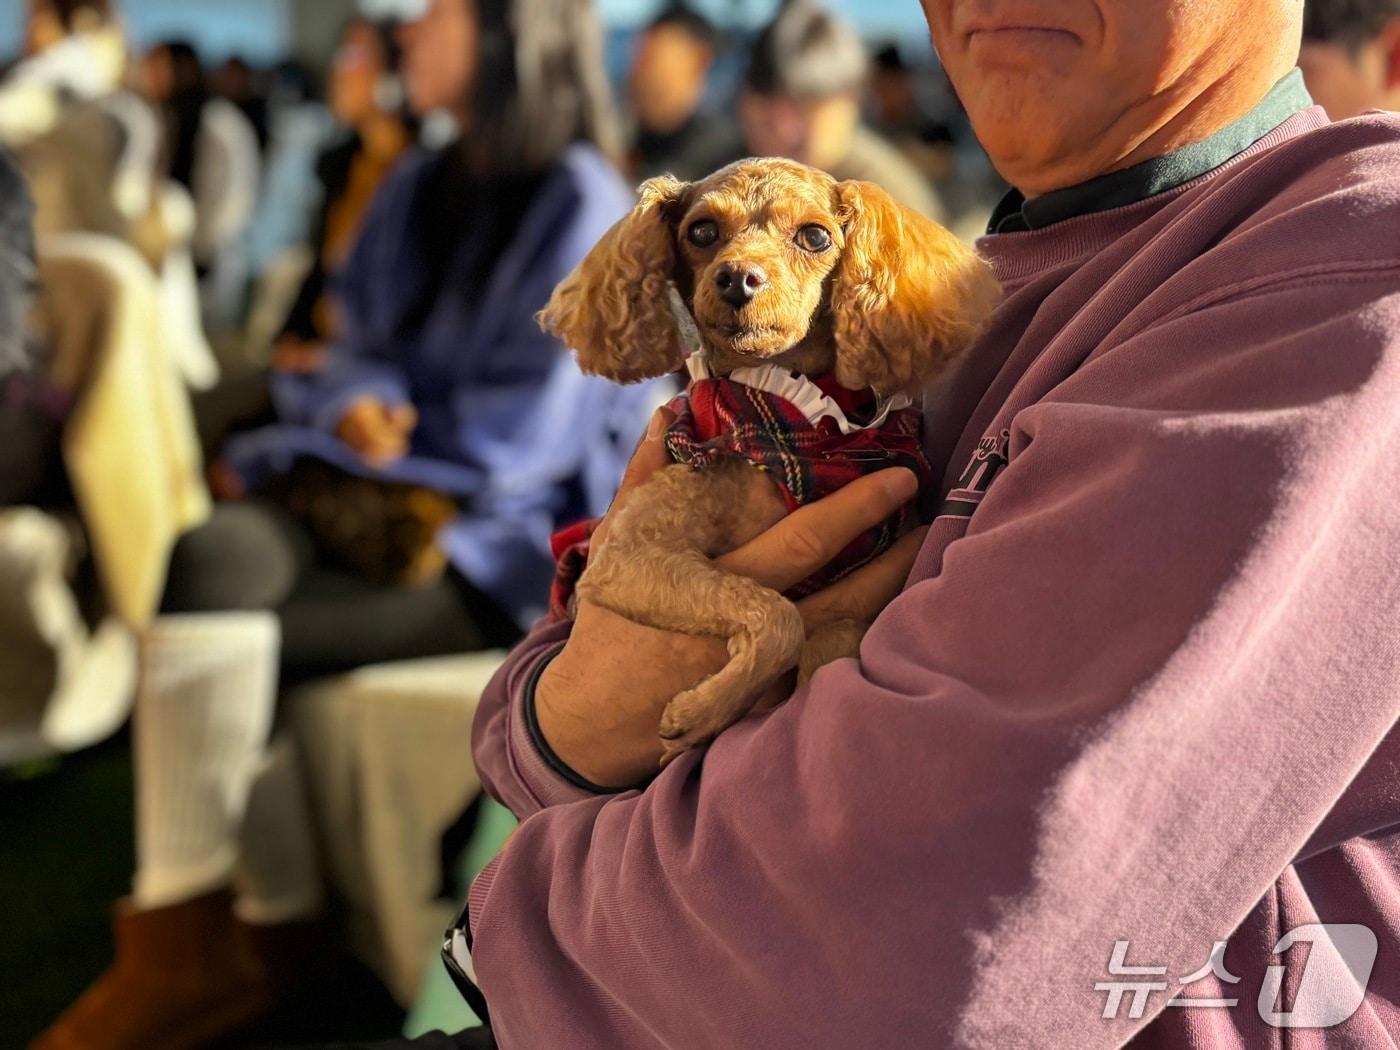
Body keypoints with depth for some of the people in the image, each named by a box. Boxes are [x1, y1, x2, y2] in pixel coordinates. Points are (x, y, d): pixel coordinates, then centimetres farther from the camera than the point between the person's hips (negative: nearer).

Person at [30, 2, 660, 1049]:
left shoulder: (580, 203, -10)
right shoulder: (418, 188, 12)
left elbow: (519, 432, -14)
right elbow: (365, 348, 12)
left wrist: (389, 433, -5)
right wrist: (364, 403, -11)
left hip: (502, 536, -6)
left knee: (223, 638, -23)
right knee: (210, 560, -22)